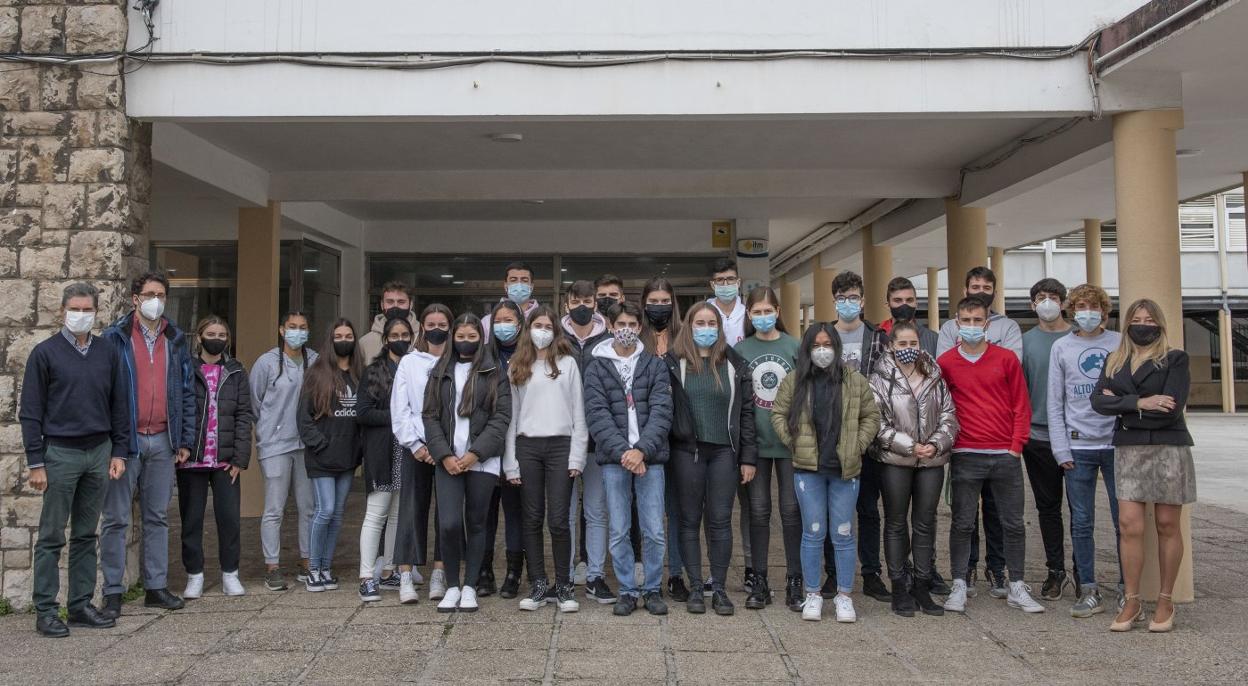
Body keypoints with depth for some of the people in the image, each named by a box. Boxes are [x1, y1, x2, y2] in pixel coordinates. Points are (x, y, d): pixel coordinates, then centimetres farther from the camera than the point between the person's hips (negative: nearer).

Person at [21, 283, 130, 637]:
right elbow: (30, 412, -3)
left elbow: (120, 405, 10)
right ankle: (46, 611, 10)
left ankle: (81, 605, 19)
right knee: (51, 537, 2)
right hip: (60, 452, -3)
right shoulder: (45, 352, -2)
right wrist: (35, 462, -7)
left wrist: (120, 452, 4)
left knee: (86, 535, 11)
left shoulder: (108, 352, 7)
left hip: (100, 452, 4)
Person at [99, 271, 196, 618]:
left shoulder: (176, 341, 11)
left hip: (163, 442, 4)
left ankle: (156, 586, 18)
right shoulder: (114, 338, -1)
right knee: (116, 519, 3)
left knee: (157, 518, 10)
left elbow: (187, 392, 12)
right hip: (124, 440, -4)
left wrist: (185, 440, 7)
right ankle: (113, 592, 11)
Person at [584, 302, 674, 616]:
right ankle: (627, 590, 18)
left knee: (654, 532, 2)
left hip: (650, 457, 0)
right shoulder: (596, 367, 5)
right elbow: (597, 415, -4)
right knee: (619, 532, 5)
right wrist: (622, 452, -15)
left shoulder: (655, 365, 7)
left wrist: (642, 450, -16)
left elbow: (661, 411, -3)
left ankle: (653, 589, 18)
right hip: (613, 459, 0)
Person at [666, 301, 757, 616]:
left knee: (720, 520, 4)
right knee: (690, 520, 6)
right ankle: (695, 588, 16)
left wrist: (748, 457, 1)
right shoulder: (673, 363, 1)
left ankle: (719, 588, 14)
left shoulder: (734, 364, 6)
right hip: (687, 451, -1)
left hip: (724, 451, 1)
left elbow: (746, 411, 6)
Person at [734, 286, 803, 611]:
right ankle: (759, 581, 16)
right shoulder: (741, 349, 3)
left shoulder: (794, 346, 2)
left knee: (792, 509, 4)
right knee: (758, 511, 7)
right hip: (755, 441, 1)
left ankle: (794, 582, 14)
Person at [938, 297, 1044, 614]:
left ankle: (1017, 588, 19)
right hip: (965, 456, -1)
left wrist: (1016, 447, -1)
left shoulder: (1007, 359, 4)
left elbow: (1022, 406, 5)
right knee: (962, 524, 3)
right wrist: (948, 442, -2)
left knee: (1014, 524, 8)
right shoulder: (945, 363, 2)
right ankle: (959, 587, 12)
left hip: (1005, 455, 1)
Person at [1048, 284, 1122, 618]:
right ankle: (1089, 592, 12)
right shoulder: (1062, 347, 7)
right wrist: (1062, 450, -2)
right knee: (1081, 523, 4)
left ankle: (1126, 590, 16)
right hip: (1078, 446, 1)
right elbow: (1054, 403, 5)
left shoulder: (1121, 344, 5)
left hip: (1117, 443, 0)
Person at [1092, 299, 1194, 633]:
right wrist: (1139, 403, -15)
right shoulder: (1114, 362, 11)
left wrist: (1120, 404, -6)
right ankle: (1132, 602, 7)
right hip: (1128, 450, 3)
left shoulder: (1175, 359, 0)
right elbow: (1098, 401, -3)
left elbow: (1171, 409, -12)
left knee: (1167, 525, 5)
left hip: (1168, 448, -2)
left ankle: (1165, 601, 17)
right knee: (1129, 525, -4)